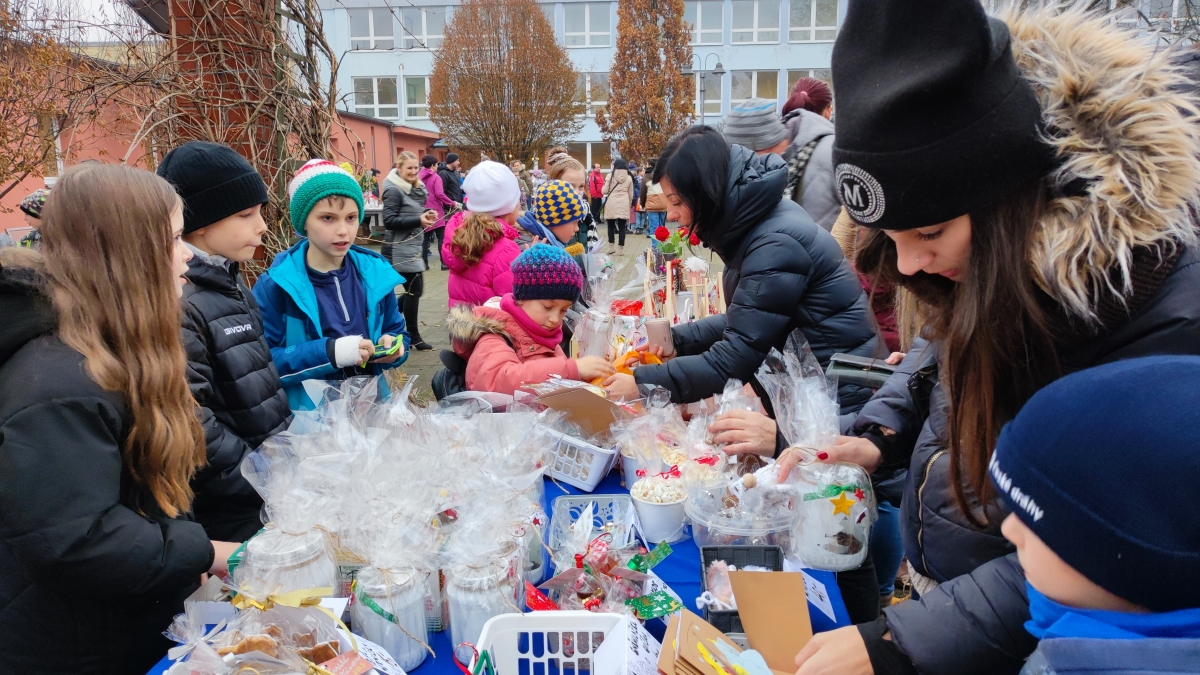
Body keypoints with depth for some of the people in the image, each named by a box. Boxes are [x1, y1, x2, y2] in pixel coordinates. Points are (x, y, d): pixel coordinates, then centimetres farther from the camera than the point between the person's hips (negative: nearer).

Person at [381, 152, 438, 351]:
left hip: (413, 245, 9)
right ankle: (414, 336, 7)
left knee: (413, 289, 12)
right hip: (401, 249, -9)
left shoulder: (414, 188, 15)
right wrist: (418, 220, -27)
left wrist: (426, 214, 3)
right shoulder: (393, 190, -14)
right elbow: (389, 221, -21)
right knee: (415, 289, -5)